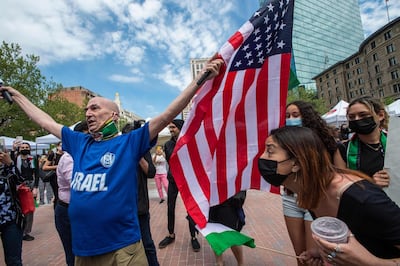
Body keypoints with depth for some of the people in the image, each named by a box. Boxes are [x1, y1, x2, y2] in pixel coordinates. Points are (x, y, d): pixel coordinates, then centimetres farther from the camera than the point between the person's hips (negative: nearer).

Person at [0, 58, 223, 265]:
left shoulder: (130, 142, -7)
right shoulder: (80, 143, 8)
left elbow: (168, 115, -15)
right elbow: (45, 122, 21)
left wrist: (201, 78, -18)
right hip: (83, 248, 6)